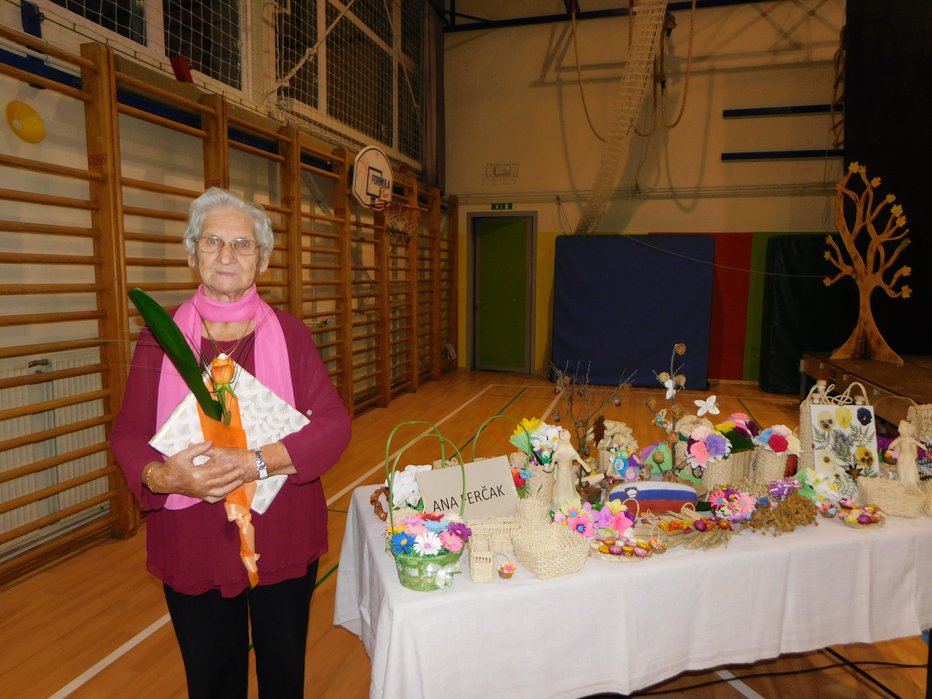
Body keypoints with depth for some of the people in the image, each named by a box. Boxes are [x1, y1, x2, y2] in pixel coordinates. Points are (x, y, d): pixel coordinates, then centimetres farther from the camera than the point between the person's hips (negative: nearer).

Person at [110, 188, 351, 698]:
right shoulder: (160, 338, -1)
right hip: (192, 543, 1)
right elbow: (128, 435, -2)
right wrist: (166, 477, -23)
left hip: (283, 537, 0)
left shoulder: (289, 335, -4)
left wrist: (255, 462, -25)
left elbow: (333, 425, -11)